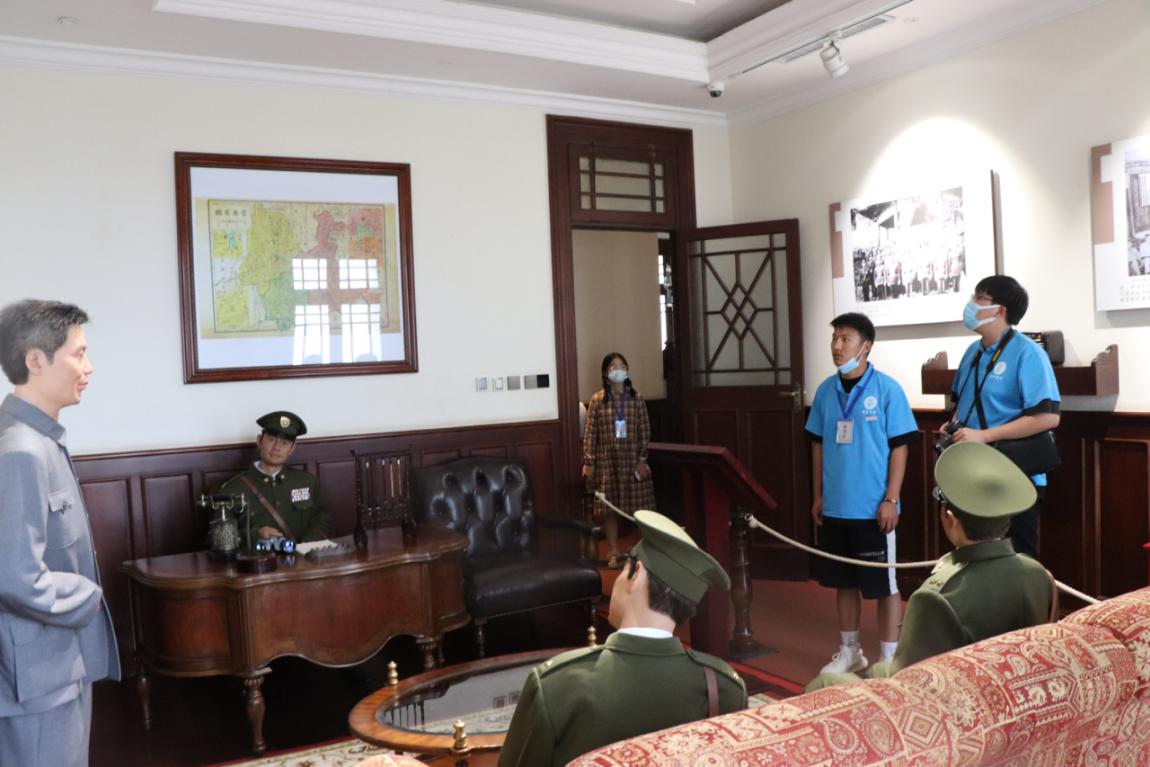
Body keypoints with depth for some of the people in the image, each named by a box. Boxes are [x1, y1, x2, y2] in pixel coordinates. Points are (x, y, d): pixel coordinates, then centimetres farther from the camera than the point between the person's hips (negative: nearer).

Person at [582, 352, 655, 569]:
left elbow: (644, 431, 0)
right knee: (609, 507, 4)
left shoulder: (636, 398, 1)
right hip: (607, 460, 0)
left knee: (639, 506, 3)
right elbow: (590, 433, -2)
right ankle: (613, 553, 15)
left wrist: (642, 459, -6)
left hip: (632, 458, 0)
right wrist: (588, 463, -6)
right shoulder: (597, 400, -1)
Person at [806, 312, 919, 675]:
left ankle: (888, 658, 19)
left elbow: (899, 448, -8)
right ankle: (849, 651, 30)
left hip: (873, 508, -5)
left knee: (884, 584, 6)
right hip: (835, 507, 5)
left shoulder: (887, 389, -9)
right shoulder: (826, 390, 4)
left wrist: (890, 500, -12)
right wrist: (818, 496, 9)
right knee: (844, 582, 15)